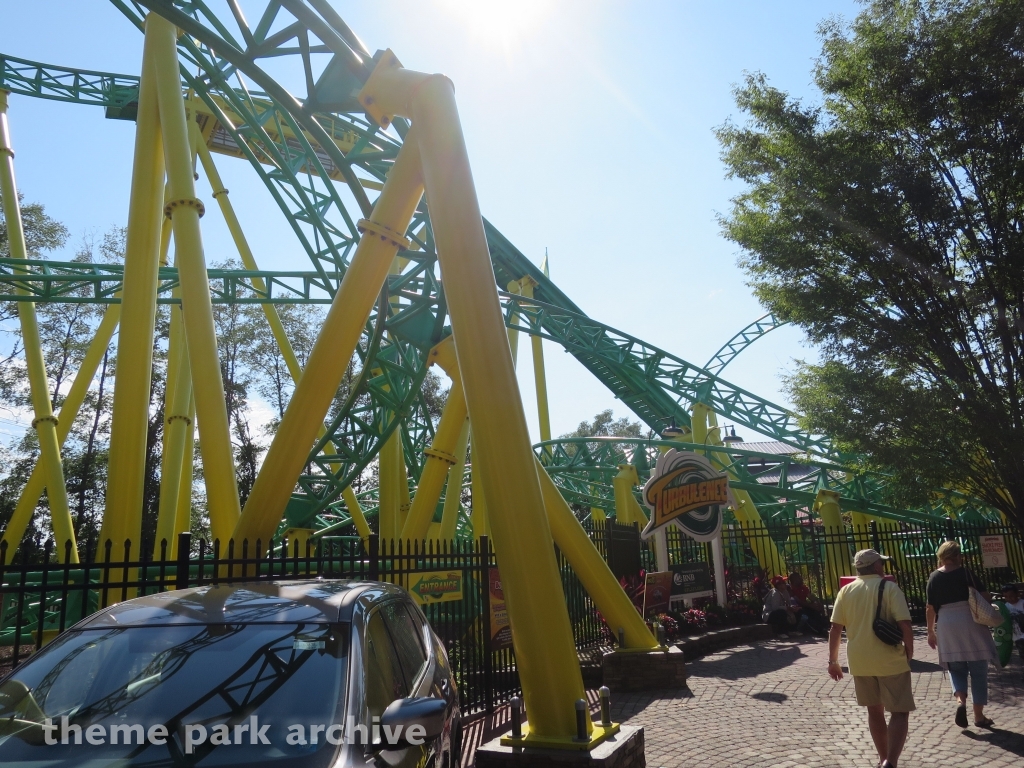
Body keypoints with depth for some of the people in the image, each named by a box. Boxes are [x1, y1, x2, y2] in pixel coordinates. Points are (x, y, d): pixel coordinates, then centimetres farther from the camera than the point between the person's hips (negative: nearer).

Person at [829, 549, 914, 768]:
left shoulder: (846, 591, 5)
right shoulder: (890, 588, -6)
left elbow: (835, 629, 3)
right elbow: (904, 625, -15)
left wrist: (833, 661, 10)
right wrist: (909, 652, 0)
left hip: (859, 661, 4)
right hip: (890, 660, -4)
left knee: (874, 710, 19)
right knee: (900, 712, 3)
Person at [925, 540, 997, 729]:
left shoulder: (933, 577, 1)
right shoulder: (966, 573, -5)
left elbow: (930, 609, 3)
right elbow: (986, 597, -8)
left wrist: (931, 631, 13)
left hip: (947, 626, 2)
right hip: (971, 624, -2)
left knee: (956, 668, 16)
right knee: (978, 671, 10)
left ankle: (960, 701, -8)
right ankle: (979, 716, 13)